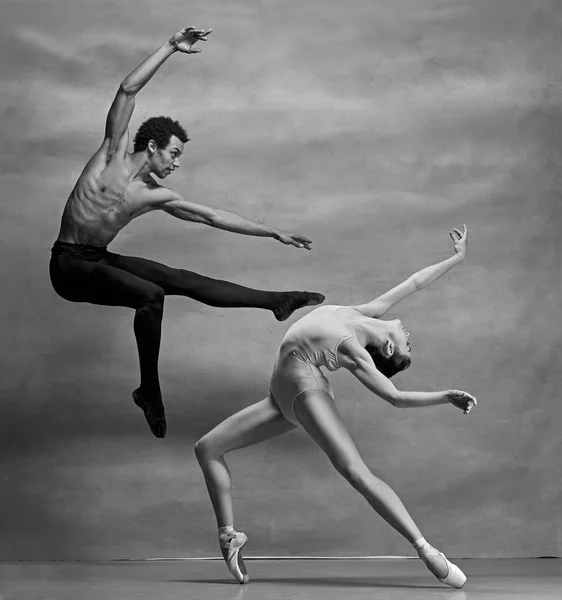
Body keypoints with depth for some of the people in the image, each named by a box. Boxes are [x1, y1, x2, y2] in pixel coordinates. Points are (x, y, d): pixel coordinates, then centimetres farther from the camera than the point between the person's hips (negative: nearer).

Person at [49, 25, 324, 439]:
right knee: (150, 294, -27)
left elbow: (213, 216, 10)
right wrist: (171, 48, -15)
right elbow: (128, 90, -12)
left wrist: (274, 233, 10)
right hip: (69, 265, -5)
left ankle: (279, 302, -3)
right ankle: (149, 392, -17)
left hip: (100, 261, 6)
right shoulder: (114, 153, -4)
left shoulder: (157, 196, 6)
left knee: (184, 281, -5)